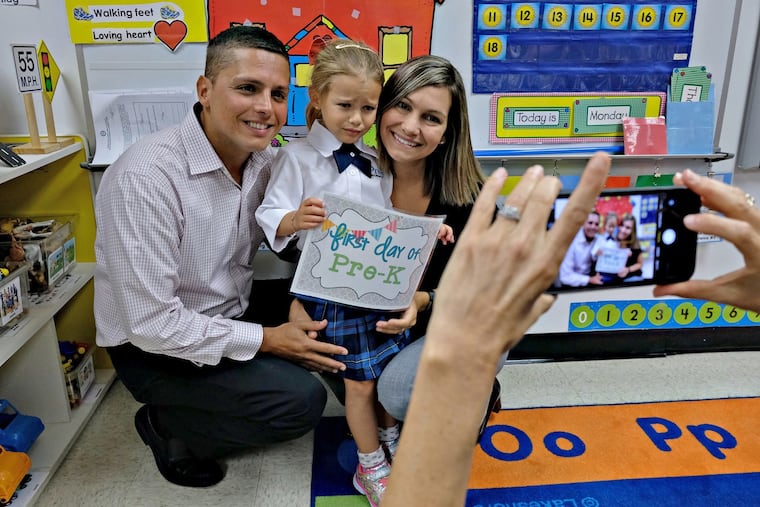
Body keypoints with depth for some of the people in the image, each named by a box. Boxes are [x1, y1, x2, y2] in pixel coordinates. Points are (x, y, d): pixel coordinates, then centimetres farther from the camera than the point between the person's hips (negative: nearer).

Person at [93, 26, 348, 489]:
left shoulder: (265, 159, -5)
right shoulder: (146, 178, -28)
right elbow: (152, 323, -27)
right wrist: (264, 340, -21)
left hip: (232, 311, 7)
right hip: (153, 348, -7)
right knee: (301, 400, -19)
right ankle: (169, 427, 5)